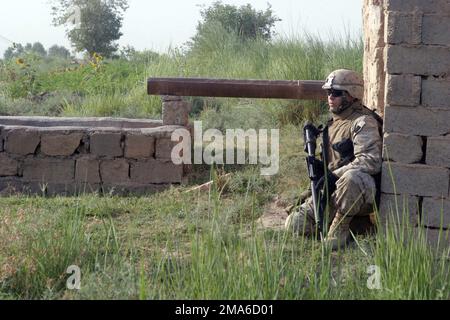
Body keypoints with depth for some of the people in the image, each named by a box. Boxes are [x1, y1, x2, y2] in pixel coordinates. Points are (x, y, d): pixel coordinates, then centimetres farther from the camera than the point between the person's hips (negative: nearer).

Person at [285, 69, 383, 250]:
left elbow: (371, 161, -26)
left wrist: (335, 175, -27)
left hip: (364, 192, -8)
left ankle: (340, 229, -22)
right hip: (334, 192, 8)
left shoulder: (363, 122, -12)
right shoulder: (334, 122, 16)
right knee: (295, 223, -6)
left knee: (351, 178, -43)